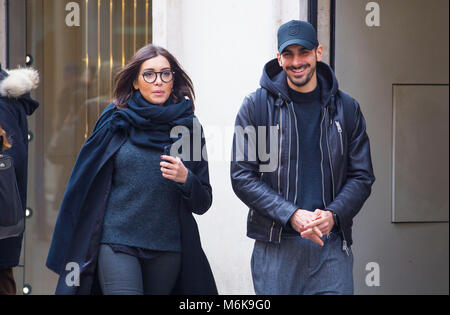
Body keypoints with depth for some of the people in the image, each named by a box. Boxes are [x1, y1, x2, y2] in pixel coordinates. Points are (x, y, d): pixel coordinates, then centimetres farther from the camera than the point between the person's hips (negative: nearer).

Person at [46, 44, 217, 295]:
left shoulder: (187, 127, 6)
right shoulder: (115, 121, 4)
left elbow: (203, 204, 7)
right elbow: (86, 185, 9)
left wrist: (185, 178, -14)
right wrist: (75, 254, 5)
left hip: (167, 248, 2)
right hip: (116, 243, -2)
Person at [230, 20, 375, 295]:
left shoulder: (346, 108, 7)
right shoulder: (257, 105, 1)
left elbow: (362, 176, 8)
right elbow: (242, 176, -2)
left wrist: (333, 215, -11)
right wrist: (292, 215, -15)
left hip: (333, 244, 1)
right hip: (276, 246, -1)